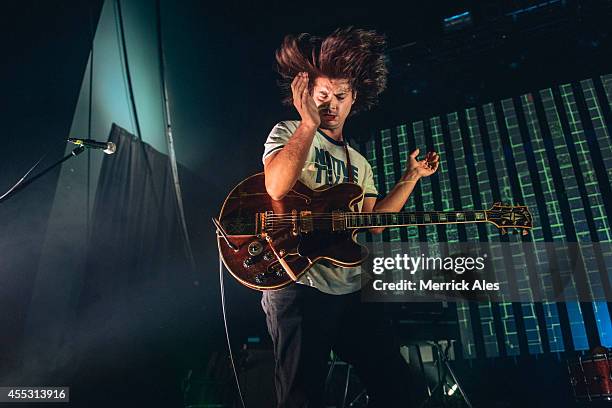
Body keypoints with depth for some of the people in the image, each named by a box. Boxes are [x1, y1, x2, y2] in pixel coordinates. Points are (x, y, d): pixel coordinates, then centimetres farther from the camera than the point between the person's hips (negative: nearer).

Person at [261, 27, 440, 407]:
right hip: (298, 286, -6)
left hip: (350, 291, 7)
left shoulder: (358, 162, 21)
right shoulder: (288, 132, 1)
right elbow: (277, 188, -20)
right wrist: (309, 122, -20)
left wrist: (411, 177, 17)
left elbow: (372, 219, 17)